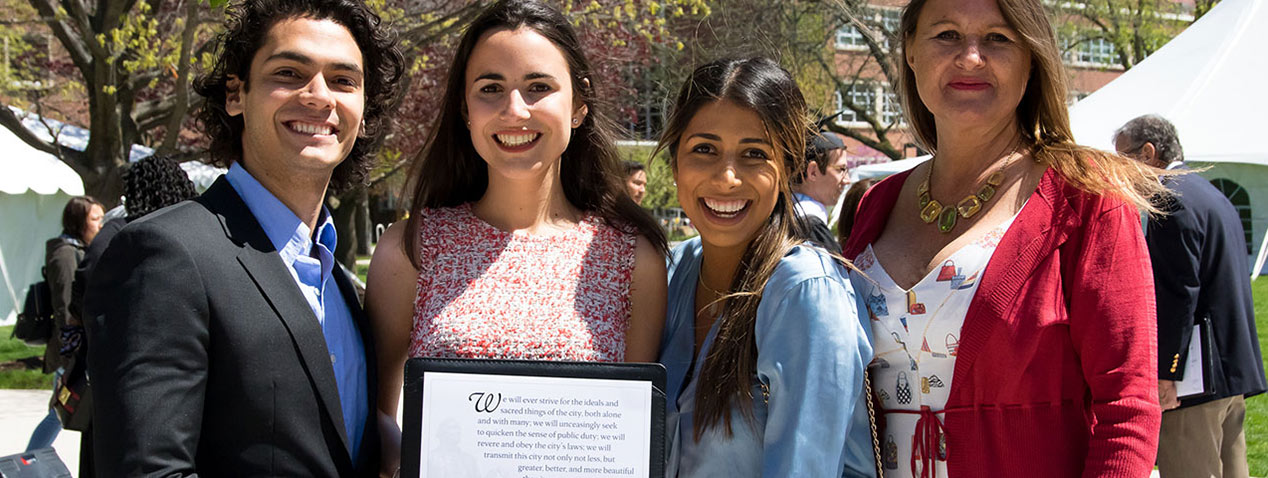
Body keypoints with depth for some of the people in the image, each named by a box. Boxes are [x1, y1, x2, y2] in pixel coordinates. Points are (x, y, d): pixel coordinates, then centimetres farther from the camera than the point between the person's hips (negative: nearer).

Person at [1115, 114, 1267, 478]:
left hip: (1195, 379, -10)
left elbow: (1178, 294, -20)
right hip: (1236, 367, 10)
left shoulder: (1171, 199, -14)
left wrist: (1165, 376, -19)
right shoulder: (1213, 196, 18)